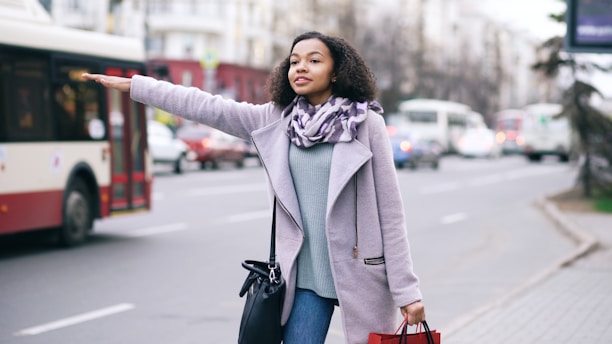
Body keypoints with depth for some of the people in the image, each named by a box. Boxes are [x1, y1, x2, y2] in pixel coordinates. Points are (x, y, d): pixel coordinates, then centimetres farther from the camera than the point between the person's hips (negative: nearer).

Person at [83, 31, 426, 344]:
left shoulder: (367, 123, -7)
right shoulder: (277, 120, 5)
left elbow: (390, 210, -7)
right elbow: (208, 107, 6)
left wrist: (406, 289, -9)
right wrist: (133, 85, 5)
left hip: (360, 276, -3)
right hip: (305, 276, 4)